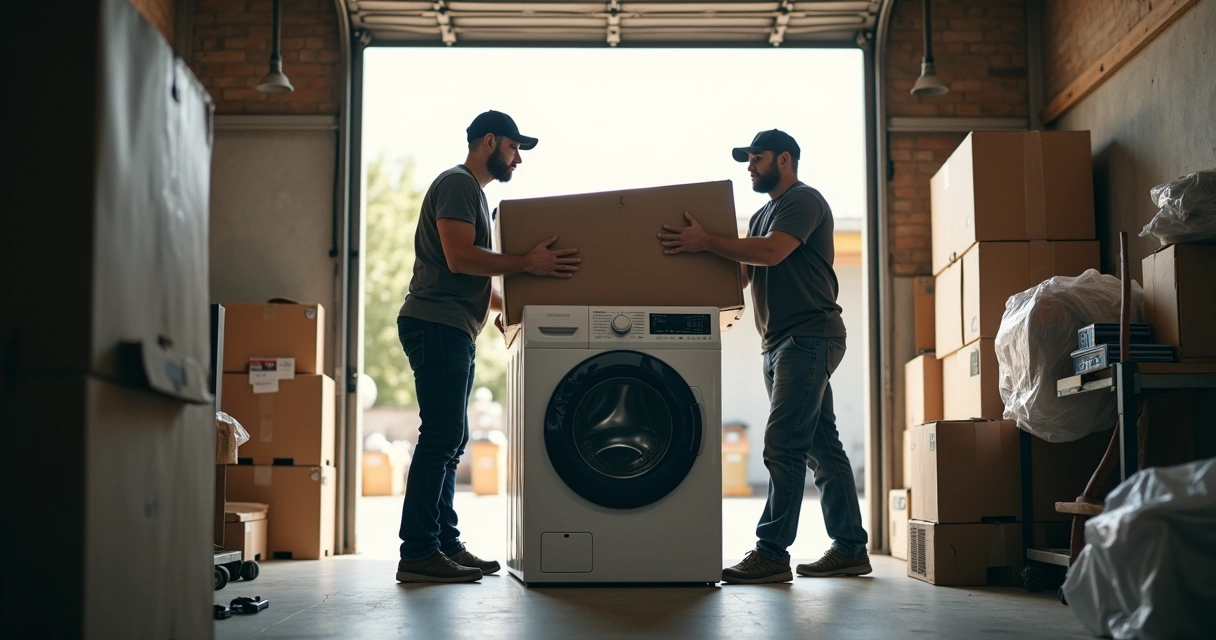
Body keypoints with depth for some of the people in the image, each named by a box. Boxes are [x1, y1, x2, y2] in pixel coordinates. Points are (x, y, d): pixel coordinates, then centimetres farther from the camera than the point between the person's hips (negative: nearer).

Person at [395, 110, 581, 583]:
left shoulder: (473, 191, 25)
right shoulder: (457, 184, -7)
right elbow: (459, 257, -20)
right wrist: (527, 263, -19)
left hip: (454, 330, 11)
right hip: (436, 325, -11)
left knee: (450, 439, 10)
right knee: (441, 436, -13)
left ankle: (445, 544, 14)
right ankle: (418, 553, -13)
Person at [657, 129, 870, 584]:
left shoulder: (804, 201, -6)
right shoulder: (763, 215, 24)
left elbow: (771, 252, -22)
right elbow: (743, 274, 18)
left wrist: (705, 242, -21)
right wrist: (703, 249, 6)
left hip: (808, 337, -10)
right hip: (781, 342, 10)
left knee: (782, 447, -13)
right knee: (821, 447, 10)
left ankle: (771, 554, -12)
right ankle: (850, 549, 14)